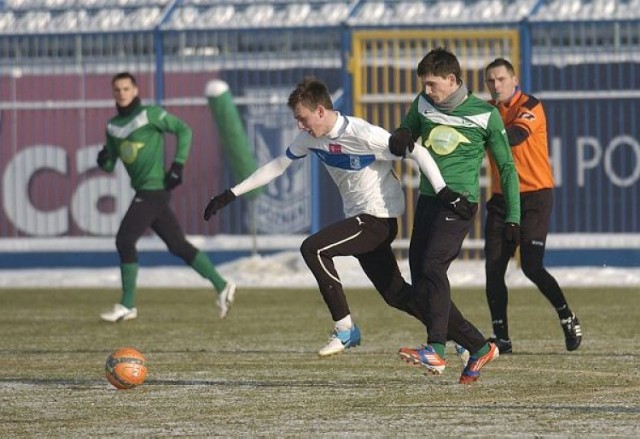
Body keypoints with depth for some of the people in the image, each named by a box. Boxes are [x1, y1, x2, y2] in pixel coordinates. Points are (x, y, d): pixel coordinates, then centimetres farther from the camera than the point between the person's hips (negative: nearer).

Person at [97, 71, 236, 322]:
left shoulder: (150, 114, -7)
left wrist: (178, 165, -12)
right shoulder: (113, 126, 14)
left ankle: (127, 306, -5)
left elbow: (184, 130, -5)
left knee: (125, 240, -11)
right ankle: (221, 286, 12)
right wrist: (103, 160, -6)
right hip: (144, 192, 8)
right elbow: (109, 165, 18)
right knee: (178, 245, 8)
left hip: (154, 188, -8)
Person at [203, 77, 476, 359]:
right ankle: (467, 341, 19)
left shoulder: (362, 134, -23)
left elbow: (417, 152, -23)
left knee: (313, 248, -21)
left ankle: (345, 329, -13)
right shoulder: (310, 138, 1)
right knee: (395, 293, 10)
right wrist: (232, 194, 10)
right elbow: (277, 166, 12)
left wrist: (443, 192, -33)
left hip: (379, 218, -9)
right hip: (358, 217, 9)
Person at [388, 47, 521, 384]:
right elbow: (401, 139, 25)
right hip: (427, 200, 6)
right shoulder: (423, 105, 10)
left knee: (433, 265, -27)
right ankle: (479, 347, 14)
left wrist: (513, 217, 0)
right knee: (420, 288, 2)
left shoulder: (485, 115, -2)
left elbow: (506, 167, 5)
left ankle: (436, 350, -32)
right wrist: (399, 140, -1)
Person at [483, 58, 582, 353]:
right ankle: (501, 338, 3)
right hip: (502, 198, 6)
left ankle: (567, 318, 8)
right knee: (493, 268, -2)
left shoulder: (530, 107, -10)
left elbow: (515, 136, -29)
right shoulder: (488, 110, 10)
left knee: (531, 266, -13)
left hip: (535, 195, -6)